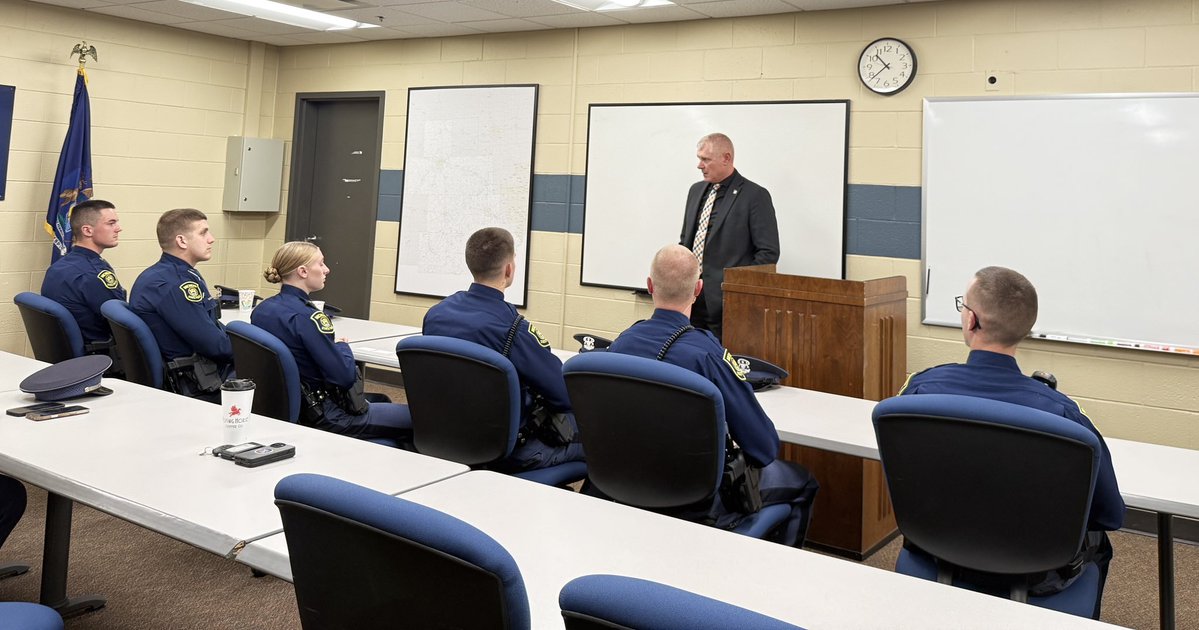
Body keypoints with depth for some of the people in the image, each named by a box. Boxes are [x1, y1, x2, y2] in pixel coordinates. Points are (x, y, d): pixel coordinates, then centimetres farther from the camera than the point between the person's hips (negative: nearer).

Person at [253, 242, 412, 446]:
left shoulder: (261, 309, 2)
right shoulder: (306, 317, -24)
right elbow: (345, 376, -24)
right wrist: (343, 347, -5)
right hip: (323, 417, -10)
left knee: (382, 399, 30)